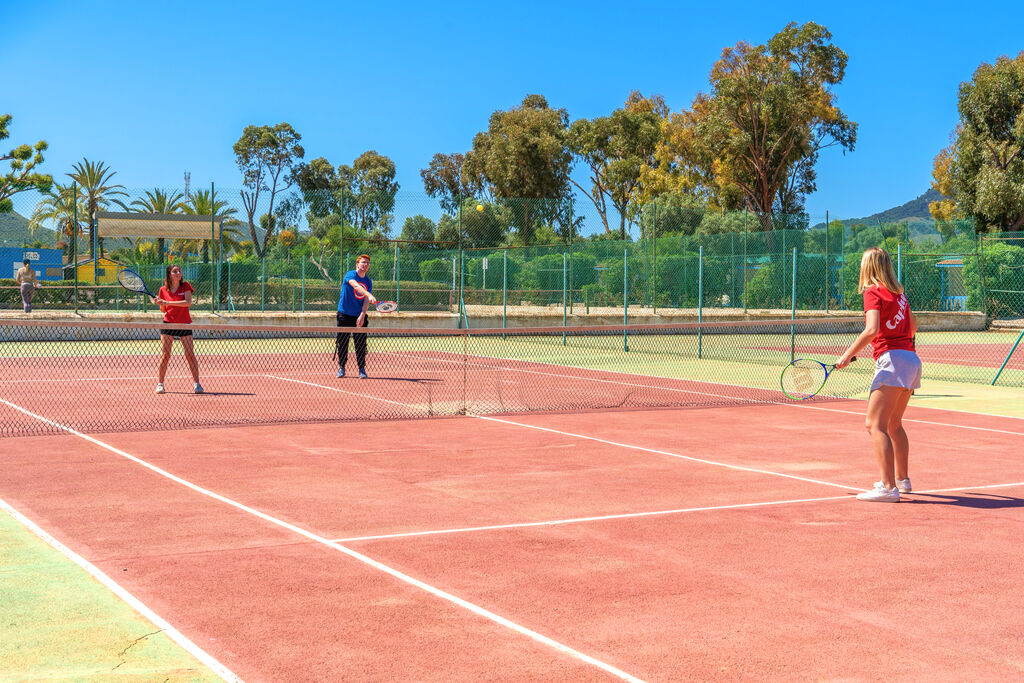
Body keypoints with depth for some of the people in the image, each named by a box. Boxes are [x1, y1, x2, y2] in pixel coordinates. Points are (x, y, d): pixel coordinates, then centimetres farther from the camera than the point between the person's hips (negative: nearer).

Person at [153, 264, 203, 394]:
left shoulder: (185, 286, -4)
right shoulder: (163, 290, 2)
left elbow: (188, 302, -20)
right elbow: (164, 310, 11)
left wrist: (168, 302, -23)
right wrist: (160, 304, -11)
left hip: (184, 324, -1)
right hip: (168, 323, 1)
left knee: (190, 354, -5)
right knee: (165, 355, -3)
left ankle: (197, 384, 1)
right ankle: (160, 383, 8)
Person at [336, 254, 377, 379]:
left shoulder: (368, 282, 6)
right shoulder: (350, 275, -9)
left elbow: (366, 301, -2)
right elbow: (356, 286, -30)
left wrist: (362, 316, -16)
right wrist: (370, 295, -46)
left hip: (359, 316, 3)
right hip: (344, 315, -3)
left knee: (360, 344, -2)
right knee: (342, 343, 3)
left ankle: (362, 369, 3)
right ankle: (341, 367, 15)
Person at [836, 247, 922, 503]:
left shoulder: (873, 292, -6)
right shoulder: (898, 292, 16)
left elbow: (872, 329, -20)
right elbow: (912, 326, 27)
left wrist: (848, 354, -16)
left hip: (892, 358, -9)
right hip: (912, 359, 9)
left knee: (875, 424, -11)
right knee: (893, 424, 23)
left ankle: (888, 487, -20)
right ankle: (902, 479, 33)